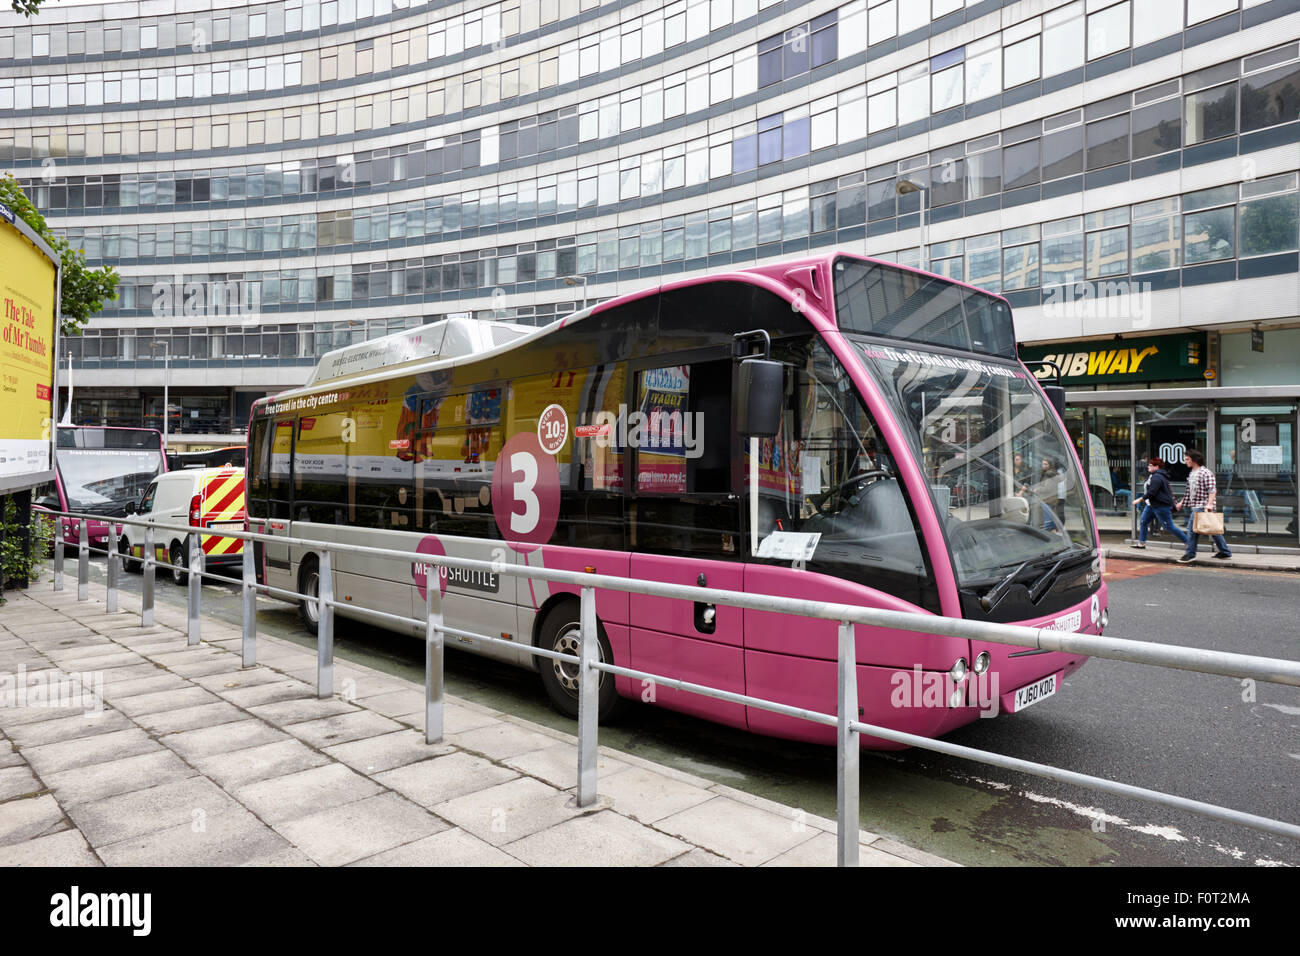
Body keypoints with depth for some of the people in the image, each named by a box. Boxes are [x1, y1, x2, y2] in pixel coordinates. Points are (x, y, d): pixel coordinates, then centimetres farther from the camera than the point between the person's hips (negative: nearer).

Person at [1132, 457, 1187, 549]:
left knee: (1169, 527, -4)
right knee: (1143, 521, 8)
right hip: (1151, 505, 11)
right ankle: (1141, 543, 11)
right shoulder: (1153, 476, 14)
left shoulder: (1157, 477, -20)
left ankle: (1187, 541, 7)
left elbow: (1151, 492, -26)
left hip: (1161, 506, -11)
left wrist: (1139, 500, -20)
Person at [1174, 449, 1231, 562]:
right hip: (1193, 506, 9)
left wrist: (1209, 504, -27)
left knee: (1192, 528, -9)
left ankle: (1190, 554, -4)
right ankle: (1225, 552, 19)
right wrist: (1181, 502, 25)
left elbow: (1212, 490, -18)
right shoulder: (1191, 473, 16)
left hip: (1201, 506, -9)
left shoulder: (1205, 473, -11)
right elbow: (1189, 491, 25)